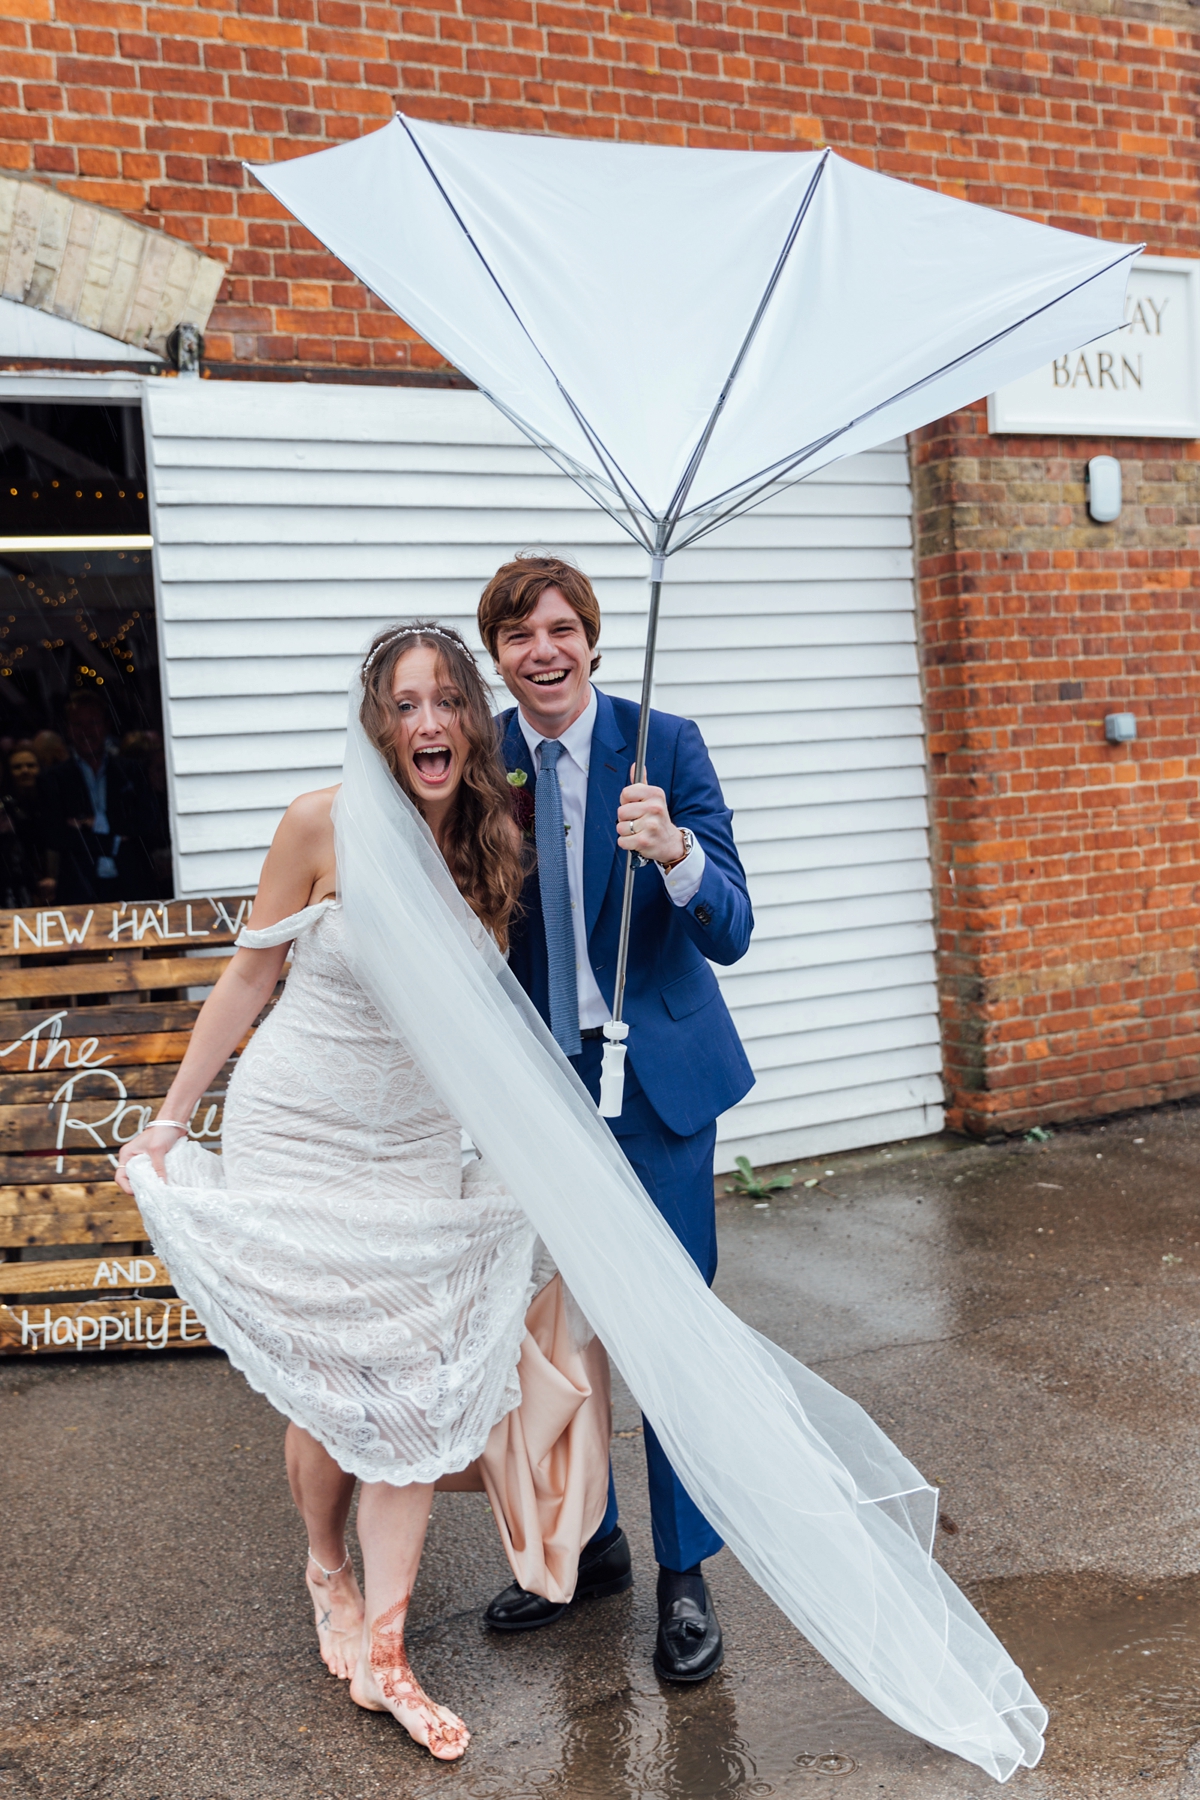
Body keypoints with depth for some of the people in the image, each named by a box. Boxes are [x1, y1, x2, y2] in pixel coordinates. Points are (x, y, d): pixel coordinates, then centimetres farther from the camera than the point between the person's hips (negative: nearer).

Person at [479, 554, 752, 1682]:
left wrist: (674, 850, -35)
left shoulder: (665, 745, -12)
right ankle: (588, 1543, 36)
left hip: (657, 1073, -3)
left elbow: (731, 934, -17)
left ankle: (685, 1577, 22)